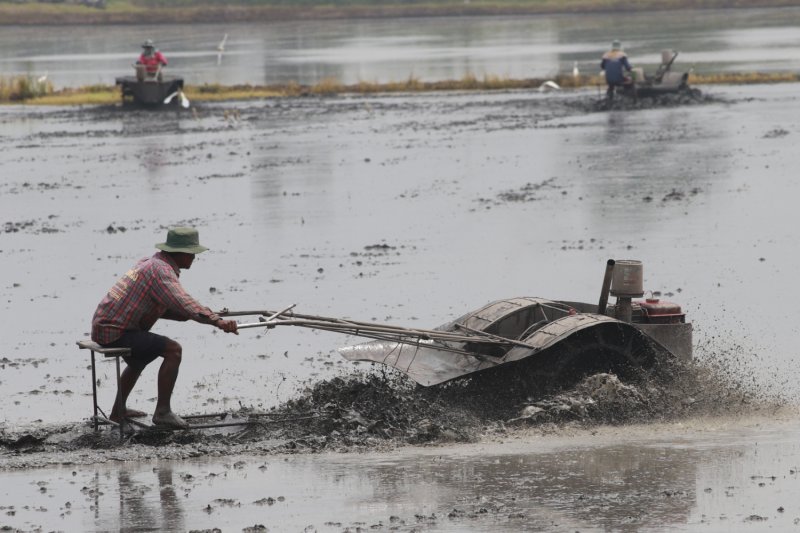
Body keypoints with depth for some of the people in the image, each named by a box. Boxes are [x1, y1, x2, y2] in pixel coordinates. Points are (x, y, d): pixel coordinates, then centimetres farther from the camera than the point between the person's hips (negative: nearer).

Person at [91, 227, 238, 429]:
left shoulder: (151, 262, 14)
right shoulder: (161, 270, -18)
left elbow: (160, 307, 18)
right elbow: (183, 302, -33)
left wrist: (187, 316, 2)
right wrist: (217, 321, -41)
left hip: (102, 324, 11)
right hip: (114, 332, -11)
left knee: (139, 358, 36)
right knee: (173, 350, -17)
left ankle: (118, 410, 47)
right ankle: (162, 412, -14)